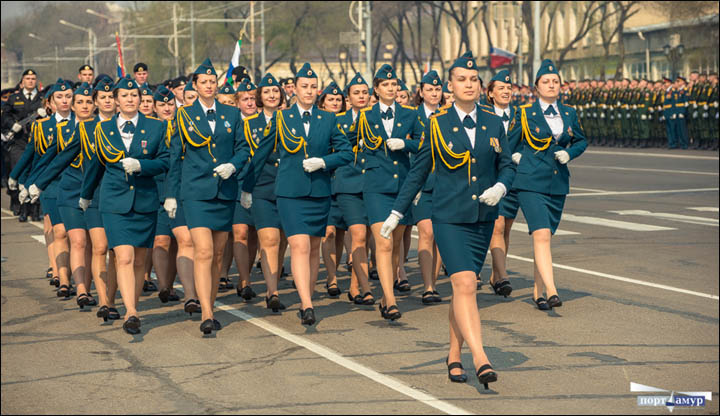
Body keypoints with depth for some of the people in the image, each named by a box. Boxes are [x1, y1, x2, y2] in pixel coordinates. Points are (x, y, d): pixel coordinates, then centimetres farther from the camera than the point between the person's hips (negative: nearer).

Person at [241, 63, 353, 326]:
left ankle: (307, 299, 23)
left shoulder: (328, 120, 7)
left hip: (320, 194, 3)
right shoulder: (281, 119, 3)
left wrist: (323, 162, -11)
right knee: (299, 247, -15)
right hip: (290, 193, -3)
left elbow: (347, 152, 7)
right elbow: (261, 155, 10)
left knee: (314, 248, 10)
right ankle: (307, 306, -22)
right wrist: (247, 188, 15)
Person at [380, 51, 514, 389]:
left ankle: (454, 356, 24)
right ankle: (481, 360, -22)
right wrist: (396, 212, 5)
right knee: (465, 285, -16)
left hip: (484, 217, 3)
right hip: (449, 217, -3)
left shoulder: (493, 123, 6)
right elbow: (418, 172, 5)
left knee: (462, 288, 10)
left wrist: (500, 188, -11)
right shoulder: (437, 124, -1)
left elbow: (507, 166, 11)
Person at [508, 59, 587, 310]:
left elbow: (581, 141, 19)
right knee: (541, 235, -17)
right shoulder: (525, 113, -1)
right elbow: (509, 146, 8)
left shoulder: (569, 113, 8)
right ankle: (551, 291, -24)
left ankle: (538, 292, 21)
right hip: (531, 183, -4)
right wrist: (518, 159, -5)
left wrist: (569, 153, 2)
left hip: (558, 184, 4)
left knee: (544, 237, 10)